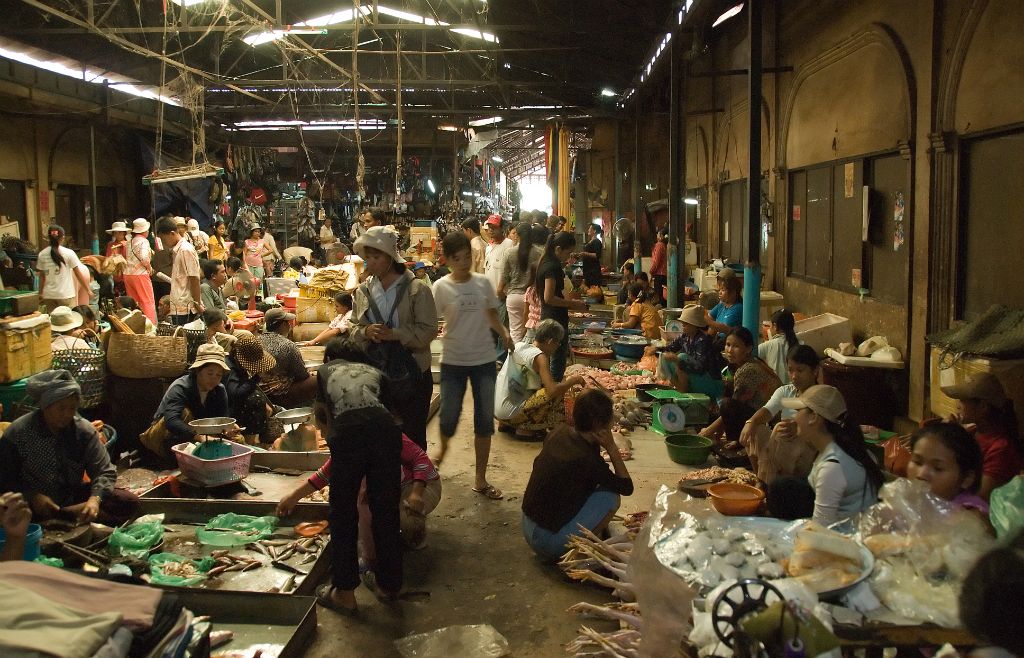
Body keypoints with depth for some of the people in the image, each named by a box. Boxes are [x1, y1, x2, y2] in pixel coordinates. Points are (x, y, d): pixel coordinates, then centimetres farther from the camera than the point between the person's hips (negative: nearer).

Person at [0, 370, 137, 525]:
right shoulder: (17, 433, -12)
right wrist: (32, 497, -27)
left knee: (129, 501, -14)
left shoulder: (84, 430, -6)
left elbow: (104, 471, -9)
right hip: (34, 506, -2)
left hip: (73, 499, 3)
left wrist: (95, 498, -30)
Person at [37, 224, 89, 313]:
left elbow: (41, 276, 8)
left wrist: (40, 293, 18)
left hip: (48, 296, 3)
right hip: (66, 295, -3)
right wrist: (88, 290, 5)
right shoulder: (69, 253, -6)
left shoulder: (42, 254, 3)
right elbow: (79, 274, -3)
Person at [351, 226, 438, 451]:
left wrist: (394, 334, -23)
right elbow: (354, 328, 10)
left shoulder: (417, 290, -8)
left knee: (412, 436, 5)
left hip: (410, 374, -4)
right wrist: (366, 332, -12)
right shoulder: (363, 291, 6)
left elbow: (428, 330, -12)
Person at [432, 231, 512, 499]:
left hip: (484, 360, 2)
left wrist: (504, 332, -9)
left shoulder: (483, 283, 0)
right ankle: (443, 449, 42)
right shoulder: (441, 287, -8)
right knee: (449, 417, 4)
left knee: (485, 420, 6)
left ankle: (481, 479, 19)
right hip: (453, 362, -2)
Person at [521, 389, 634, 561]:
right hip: (549, 542, -8)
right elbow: (627, 487, -10)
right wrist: (612, 447, -11)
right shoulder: (587, 459, -24)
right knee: (611, 496, -8)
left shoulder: (559, 433, -2)